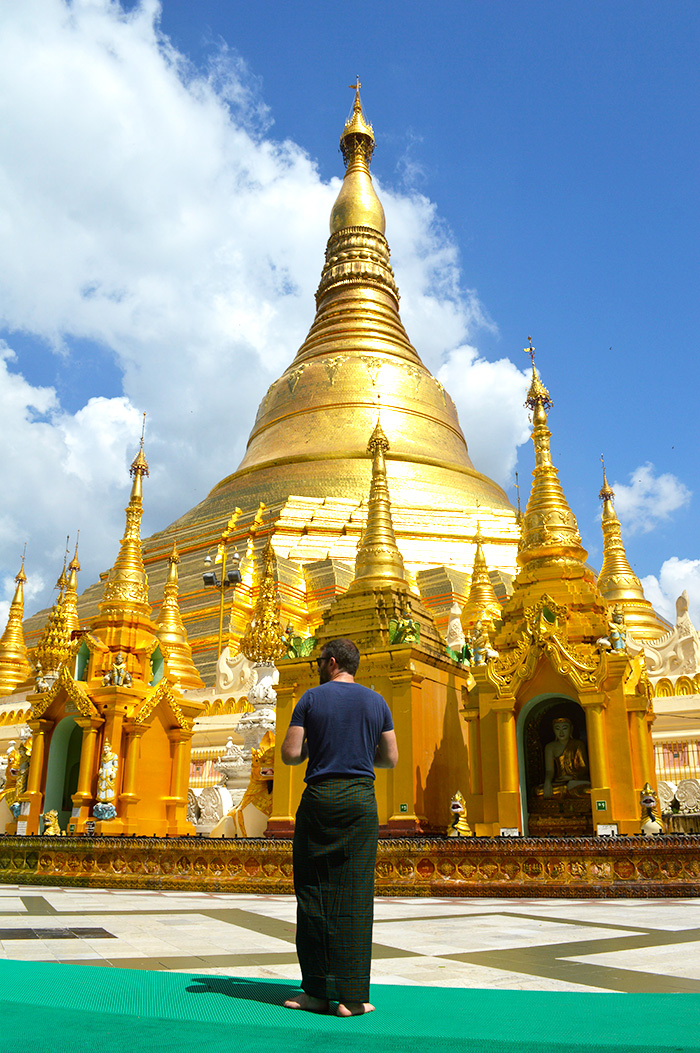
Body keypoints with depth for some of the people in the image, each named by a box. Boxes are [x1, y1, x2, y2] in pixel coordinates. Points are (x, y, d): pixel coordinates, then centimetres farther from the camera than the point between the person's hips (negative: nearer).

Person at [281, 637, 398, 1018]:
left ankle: (316, 991, 10)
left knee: (313, 892, 7)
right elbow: (391, 759, 8)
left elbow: (290, 754, -4)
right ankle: (352, 996, 2)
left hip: (319, 797, -1)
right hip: (361, 800, 2)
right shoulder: (376, 702, 8)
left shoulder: (311, 699, 1)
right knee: (355, 896, 2)